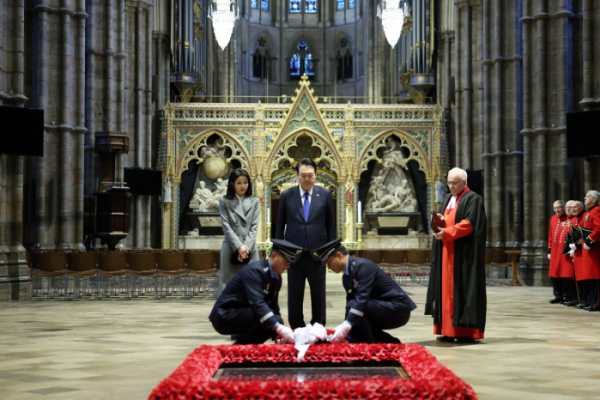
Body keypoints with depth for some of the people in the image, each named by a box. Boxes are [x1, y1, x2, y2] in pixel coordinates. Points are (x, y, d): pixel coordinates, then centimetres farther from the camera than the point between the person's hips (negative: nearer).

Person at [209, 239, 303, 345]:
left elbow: (274, 308, 12)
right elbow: (257, 303, -33)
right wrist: (279, 328, -42)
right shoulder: (254, 270, -21)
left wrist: (279, 336, -1)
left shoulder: (277, 278, 7)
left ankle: (239, 345, 3)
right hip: (224, 316, -9)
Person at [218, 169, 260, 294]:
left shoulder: (255, 202, 12)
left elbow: (254, 227, 5)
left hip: (250, 250, 1)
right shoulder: (224, 202, 7)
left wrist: (247, 246, -9)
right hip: (230, 249, -1)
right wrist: (239, 247, -12)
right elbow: (226, 226, -1)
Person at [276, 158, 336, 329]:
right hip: (294, 254, 0)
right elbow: (280, 225, 7)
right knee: (294, 295, 6)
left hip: (317, 253, 0)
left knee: (318, 295, 7)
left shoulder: (325, 194, 3)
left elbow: (330, 224, 7)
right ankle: (296, 329, 15)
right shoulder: (287, 195, 3)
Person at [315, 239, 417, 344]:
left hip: (398, 309, -10)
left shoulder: (363, 266, -19)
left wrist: (346, 326, -37)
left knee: (353, 305, -25)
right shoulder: (346, 277, 11)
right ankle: (393, 344, 14)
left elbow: (362, 298, -29)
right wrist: (344, 332, -2)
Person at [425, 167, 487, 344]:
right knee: (447, 289, 5)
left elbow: (469, 224, -16)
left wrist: (446, 232, -22)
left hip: (463, 254, -8)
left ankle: (466, 331, -5)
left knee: (462, 289, -8)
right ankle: (448, 330, 7)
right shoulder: (447, 199, 20)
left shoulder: (473, 199, -6)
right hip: (446, 253, 8)